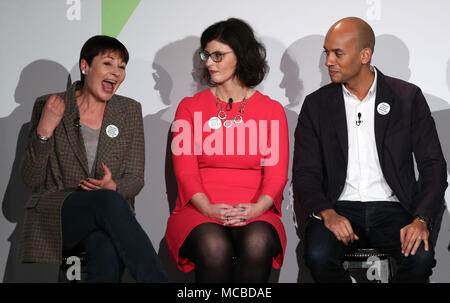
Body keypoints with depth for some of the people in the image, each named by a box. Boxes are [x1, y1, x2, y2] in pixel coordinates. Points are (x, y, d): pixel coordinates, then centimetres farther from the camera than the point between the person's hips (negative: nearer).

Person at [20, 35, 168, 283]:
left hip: (108, 214, 2)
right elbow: (31, 179, 1)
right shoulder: (48, 106, 4)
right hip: (54, 216, -1)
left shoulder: (130, 111, 10)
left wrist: (113, 186, -15)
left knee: (107, 250, -37)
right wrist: (44, 130, -14)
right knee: (109, 202, -35)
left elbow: (135, 179, 8)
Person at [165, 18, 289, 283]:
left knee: (257, 244, -36)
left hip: (254, 213, 0)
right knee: (214, 247, -36)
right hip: (199, 211, 0)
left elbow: (277, 173, 4)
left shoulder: (272, 111, 12)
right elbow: (185, 169, 3)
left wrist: (256, 208, -18)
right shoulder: (190, 107, 13)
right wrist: (208, 209, -17)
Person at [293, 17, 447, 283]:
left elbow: (433, 165, 1)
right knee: (318, 256, -30)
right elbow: (305, 173, 3)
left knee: (421, 257, -29)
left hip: (392, 209, 0)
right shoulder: (317, 104, 7)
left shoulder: (408, 97, 4)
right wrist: (327, 213, -17)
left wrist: (422, 219, -15)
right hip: (339, 209, 1)